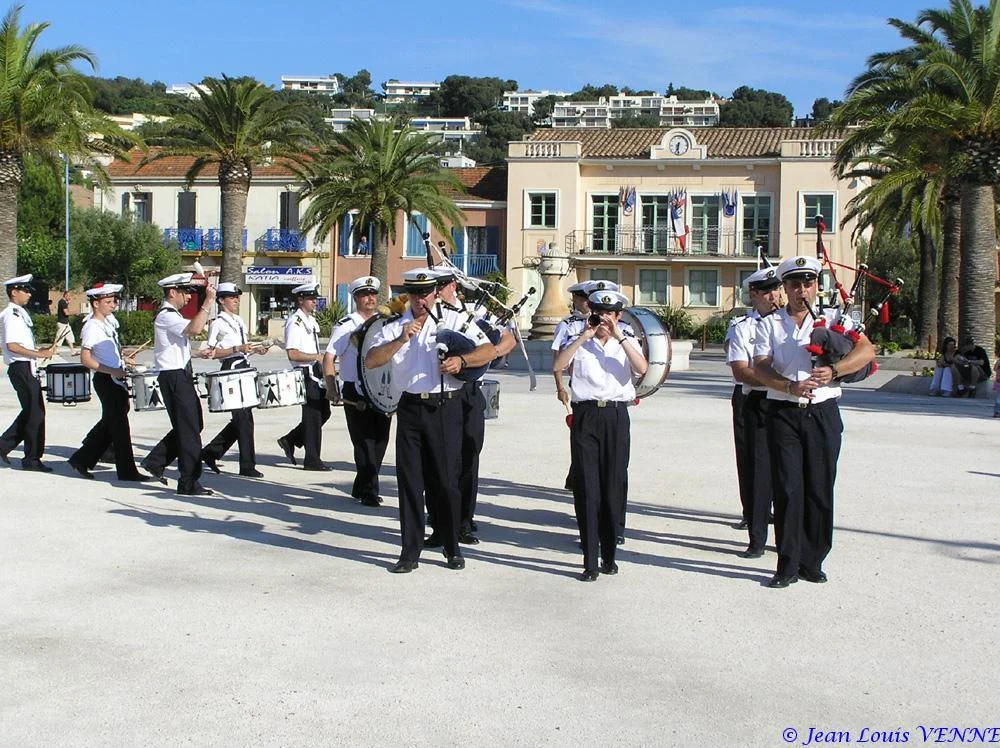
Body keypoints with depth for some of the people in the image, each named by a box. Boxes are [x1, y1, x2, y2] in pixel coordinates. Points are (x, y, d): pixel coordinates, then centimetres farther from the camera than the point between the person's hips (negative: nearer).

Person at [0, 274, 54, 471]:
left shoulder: (20, 313, 16)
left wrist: (41, 351, 11)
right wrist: (39, 354, -21)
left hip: (27, 368, 10)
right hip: (21, 368, -10)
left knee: (31, 411, 15)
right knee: (35, 412, -5)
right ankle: (32, 458, 3)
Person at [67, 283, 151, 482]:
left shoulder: (109, 320, 11)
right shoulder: (91, 327, -14)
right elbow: (85, 359, -20)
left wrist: (123, 358, 13)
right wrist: (112, 371, -25)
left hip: (116, 378, 9)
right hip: (106, 381, -9)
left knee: (109, 422, 16)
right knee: (119, 423, -3)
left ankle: (82, 459, 27)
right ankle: (127, 471, 4)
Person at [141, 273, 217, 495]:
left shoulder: (172, 315, 17)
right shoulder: (166, 316, -16)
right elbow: (194, 328, -33)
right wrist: (208, 302, -30)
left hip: (180, 375, 11)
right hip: (174, 377, -11)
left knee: (194, 424, 15)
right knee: (189, 428, -6)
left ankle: (156, 461, 22)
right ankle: (189, 483, -1)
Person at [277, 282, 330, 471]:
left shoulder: (311, 320, 15)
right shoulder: (295, 322, -14)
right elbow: (292, 354, -22)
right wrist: (316, 357, -22)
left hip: (316, 373, 9)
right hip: (306, 374, -9)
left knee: (324, 412, 13)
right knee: (313, 416, -4)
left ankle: (290, 441, 22)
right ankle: (312, 460, 6)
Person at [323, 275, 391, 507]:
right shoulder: (347, 326, -6)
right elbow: (329, 357, -11)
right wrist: (332, 388, -22)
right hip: (356, 394, -6)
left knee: (380, 440, 9)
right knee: (365, 442, -6)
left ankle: (361, 488, 24)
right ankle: (369, 492, 2)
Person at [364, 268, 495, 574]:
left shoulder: (455, 321, 4)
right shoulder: (395, 327, 9)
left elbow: (489, 351, -4)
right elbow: (370, 361, -5)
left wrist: (462, 360, -21)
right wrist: (401, 340, -18)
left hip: (445, 408, -2)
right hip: (410, 408, 2)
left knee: (446, 479, 1)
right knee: (409, 480, 4)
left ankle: (452, 548, 17)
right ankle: (410, 552, 12)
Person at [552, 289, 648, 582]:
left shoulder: (627, 341, 12)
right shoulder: (580, 342, 9)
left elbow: (642, 368, -8)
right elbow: (557, 365, -8)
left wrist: (620, 336, -13)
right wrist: (583, 336, -12)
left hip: (616, 416, 1)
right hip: (586, 415, -1)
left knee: (614, 486, 4)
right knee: (586, 487, -3)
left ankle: (609, 555, 17)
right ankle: (590, 561, 0)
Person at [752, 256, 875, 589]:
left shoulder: (834, 319, 7)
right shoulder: (770, 324, 9)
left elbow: (867, 351, -8)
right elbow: (760, 367, -3)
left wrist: (833, 370, -25)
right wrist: (790, 387, -22)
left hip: (823, 413, 1)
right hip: (783, 413, 0)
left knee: (820, 489, 4)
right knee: (787, 488, -2)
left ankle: (812, 562, 16)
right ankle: (787, 565, 4)